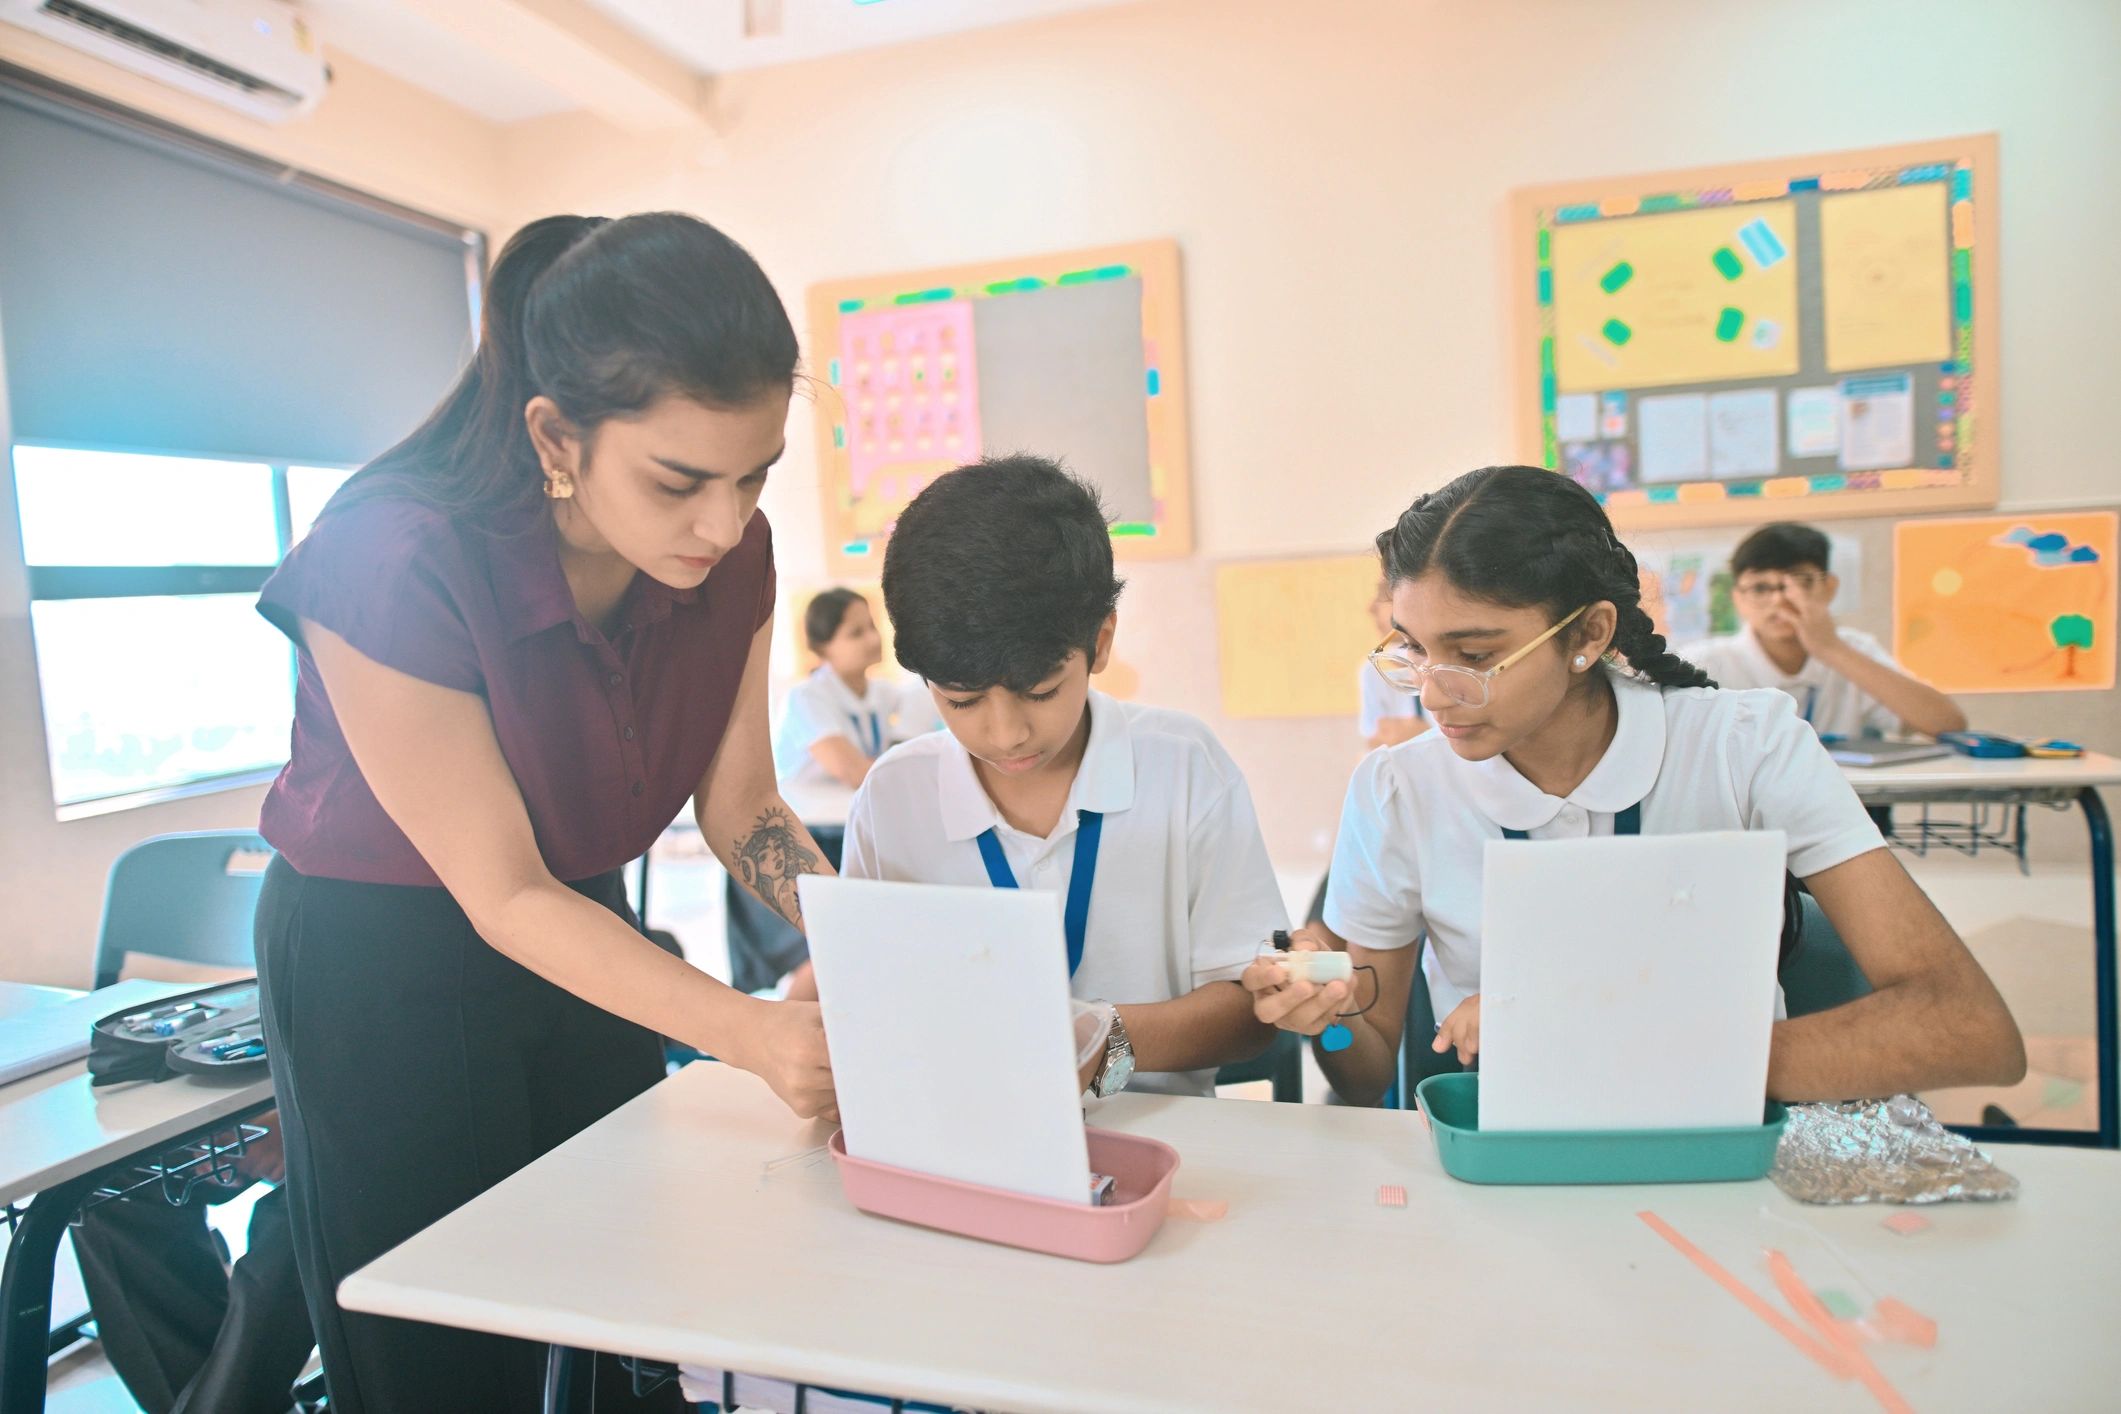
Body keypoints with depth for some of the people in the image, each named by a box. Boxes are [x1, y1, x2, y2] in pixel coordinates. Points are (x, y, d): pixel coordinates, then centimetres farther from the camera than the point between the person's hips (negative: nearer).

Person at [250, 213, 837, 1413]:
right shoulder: (394, 564, -31)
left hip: (583, 926, 5)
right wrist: (750, 1033, -34)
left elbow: (742, 807, -5)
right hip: (381, 965, -4)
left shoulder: (730, 550, -15)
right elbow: (503, 895, -25)